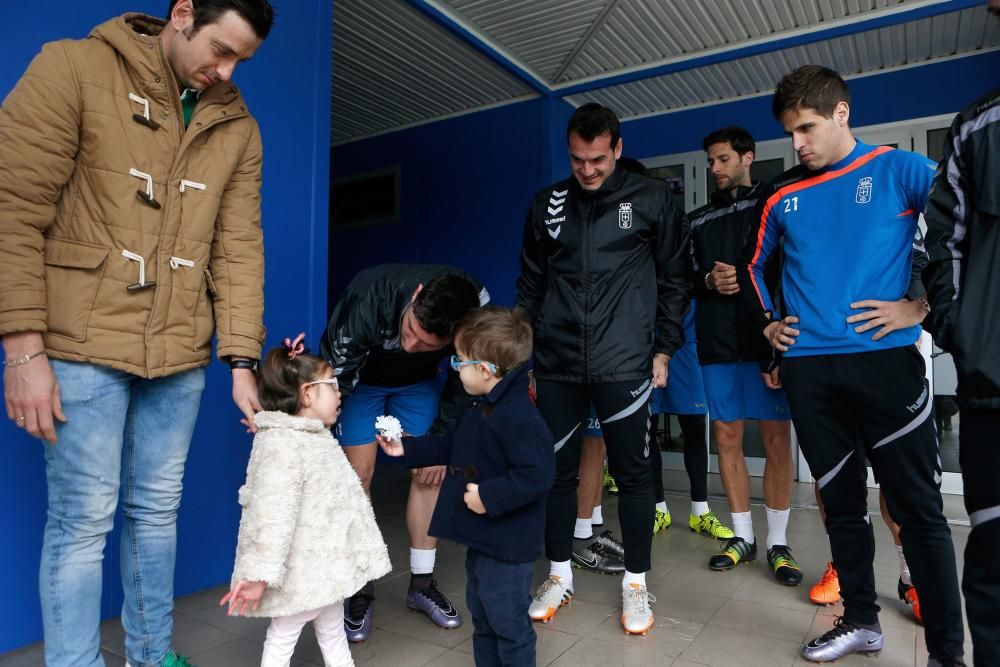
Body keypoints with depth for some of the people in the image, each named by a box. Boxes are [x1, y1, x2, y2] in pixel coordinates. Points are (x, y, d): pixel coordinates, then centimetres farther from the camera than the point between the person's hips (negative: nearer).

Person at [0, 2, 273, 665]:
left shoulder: (238, 128, 8)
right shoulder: (72, 70, -4)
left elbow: (240, 248, 5)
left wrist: (242, 360, 0)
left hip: (180, 355, 4)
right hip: (83, 345, -4)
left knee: (157, 512, 14)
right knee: (84, 520, 3)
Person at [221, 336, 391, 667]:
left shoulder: (317, 436, 10)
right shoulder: (281, 443, -22)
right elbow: (272, 513, -29)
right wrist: (259, 575, -31)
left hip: (326, 563, 9)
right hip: (299, 570, -9)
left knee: (333, 631, 22)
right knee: (283, 638, 8)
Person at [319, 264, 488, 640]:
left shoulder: (477, 309, -33)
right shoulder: (367, 298, -42)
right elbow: (334, 376, -32)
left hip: (418, 381, 2)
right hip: (361, 376, -2)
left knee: (431, 472, -4)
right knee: (358, 474, -8)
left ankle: (422, 584, 13)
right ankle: (360, 591, 9)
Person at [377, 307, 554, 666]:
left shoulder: (520, 417, -27)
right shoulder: (481, 408, 6)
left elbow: (536, 476, -31)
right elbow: (452, 446, 20)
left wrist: (489, 497, -27)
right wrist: (407, 449, 18)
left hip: (507, 546, -10)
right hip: (481, 539, 10)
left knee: (508, 624, 7)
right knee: (482, 616, 25)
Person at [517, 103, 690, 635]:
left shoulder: (652, 199, 2)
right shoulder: (546, 204, 9)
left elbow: (674, 279, 5)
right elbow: (530, 285, 12)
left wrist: (663, 350, 0)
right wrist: (523, 355, 9)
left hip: (624, 365, -2)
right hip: (556, 366, 3)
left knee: (632, 473, 6)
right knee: (556, 470, 9)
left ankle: (635, 582, 25)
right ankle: (559, 575, 28)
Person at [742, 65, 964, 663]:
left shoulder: (897, 170, 1)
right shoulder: (782, 198, 12)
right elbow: (755, 267, 24)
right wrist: (767, 323, 12)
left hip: (886, 359, -4)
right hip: (809, 368, 4)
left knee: (918, 507, 2)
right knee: (842, 502, 13)